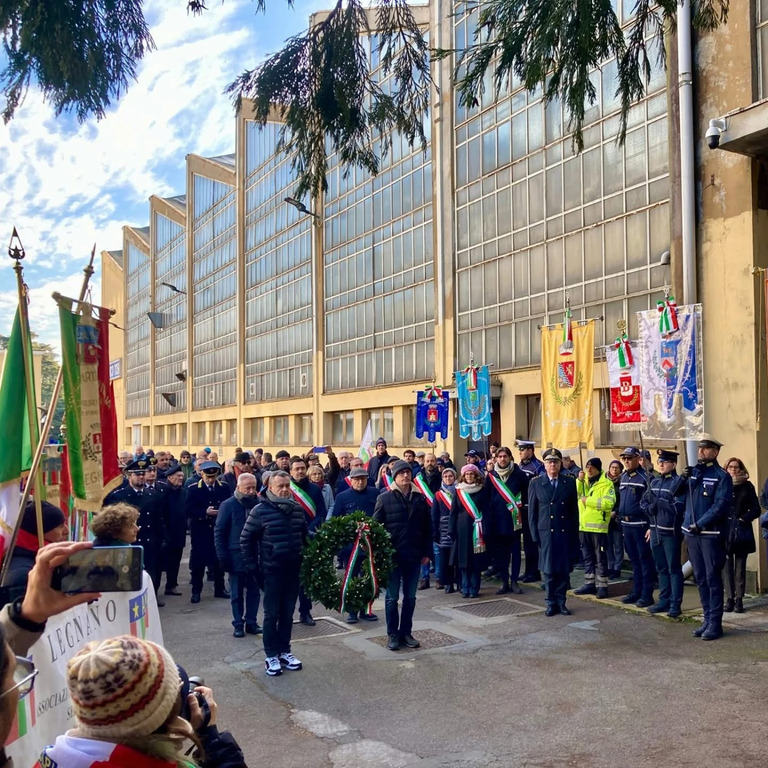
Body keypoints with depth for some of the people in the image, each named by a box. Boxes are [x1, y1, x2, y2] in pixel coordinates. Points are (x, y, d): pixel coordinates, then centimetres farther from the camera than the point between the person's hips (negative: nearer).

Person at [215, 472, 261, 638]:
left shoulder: (258, 504, -2)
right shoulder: (228, 505, -7)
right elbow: (219, 532, -5)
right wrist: (223, 557, -10)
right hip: (236, 556, -2)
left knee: (254, 591, 8)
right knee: (237, 593, 8)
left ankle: (251, 622, 20)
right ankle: (238, 624, 18)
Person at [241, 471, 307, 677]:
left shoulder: (297, 509, 2)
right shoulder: (260, 511, -10)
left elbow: (304, 536, 14)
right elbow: (246, 540, -6)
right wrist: (253, 567, -7)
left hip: (293, 570, 4)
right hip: (272, 570, -4)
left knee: (288, 613, 12)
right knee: (272, 614, 4)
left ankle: (284, 651, 24)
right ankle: (271, 656, 14)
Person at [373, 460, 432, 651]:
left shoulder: (420, 498, 5)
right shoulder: (385, 498, -4)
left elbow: (428, 527, 8)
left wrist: (426, 552, 5)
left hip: (414, 556, 3)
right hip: (392, 555, -3)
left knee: (410, 597, 12)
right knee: (392, 597, 6)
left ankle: (406, 632, 24)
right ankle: (392, 634, 17)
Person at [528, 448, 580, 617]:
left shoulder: (569, 482, 7)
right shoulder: (535, 483, 3)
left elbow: (574, 510, 8)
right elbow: (532, 511, 3)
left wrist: (574, 533, 3)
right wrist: (535, 535, -2)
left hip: (565, 533, 1)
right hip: (545, 532, -1)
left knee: (564, 569, 4)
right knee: (549, 570, 2)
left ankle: (561, 601, 16)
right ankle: (551, 602, 13)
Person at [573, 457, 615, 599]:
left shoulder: (606, 483, -9)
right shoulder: (583, 481, 13)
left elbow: (609, 503, -21)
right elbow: (575, 494, 2)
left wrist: (588, 500, -18)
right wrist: (579, 480, -8)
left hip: (598, 526, -7)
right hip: (583, 525, 7)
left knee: (600, 558, 1)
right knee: (587, 557, 14)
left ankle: (602, 586, 7)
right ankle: (589, 583, 23)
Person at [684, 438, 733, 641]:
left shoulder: (722, 477, -6)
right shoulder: (693, 472, 12)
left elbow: (721, 506, -15)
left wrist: (700, 524, -19)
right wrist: (683, 478, -10)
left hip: (711, 534, -6)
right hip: (691, 533, 6)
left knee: (713, 578, -2)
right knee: (700, 578, 12)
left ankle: (715, 623, 4)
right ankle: (707, 619, 22)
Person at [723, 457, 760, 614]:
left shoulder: (747, 487, 4)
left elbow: (756, 510, 2)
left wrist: (743, 519, -9)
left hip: (741, 532, 0)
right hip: (725, 531, 0)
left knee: (740, 567, 2)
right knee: (728, 566, 2)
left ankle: (739, 599, 7)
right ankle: (730, 598, 7)